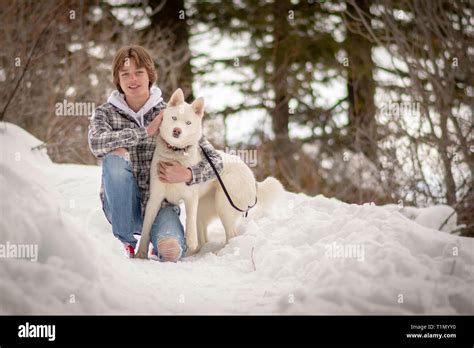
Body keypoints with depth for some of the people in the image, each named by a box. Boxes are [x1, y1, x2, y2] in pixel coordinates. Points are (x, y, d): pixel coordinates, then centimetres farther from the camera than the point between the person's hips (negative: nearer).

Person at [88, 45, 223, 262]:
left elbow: (215, 160, -3)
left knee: (171, 250, -32)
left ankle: (160, 244, 9)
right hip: (122, 205, 1)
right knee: (115, 156, -27)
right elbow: (96, 143, -24)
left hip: (160, 204, -1)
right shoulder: (105, 114, 1)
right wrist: (146, 131, -23)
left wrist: (187, 175, -23)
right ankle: (125, 241, -13)